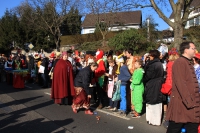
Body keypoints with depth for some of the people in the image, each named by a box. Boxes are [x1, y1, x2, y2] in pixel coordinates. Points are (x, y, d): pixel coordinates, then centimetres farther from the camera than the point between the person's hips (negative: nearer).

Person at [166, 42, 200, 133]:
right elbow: (180, 84, -19)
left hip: (191, 103, 9)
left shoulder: (189, 63, 17)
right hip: (181, 104, -9)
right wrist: (189, 102, -20)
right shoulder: (179, 62, -12)